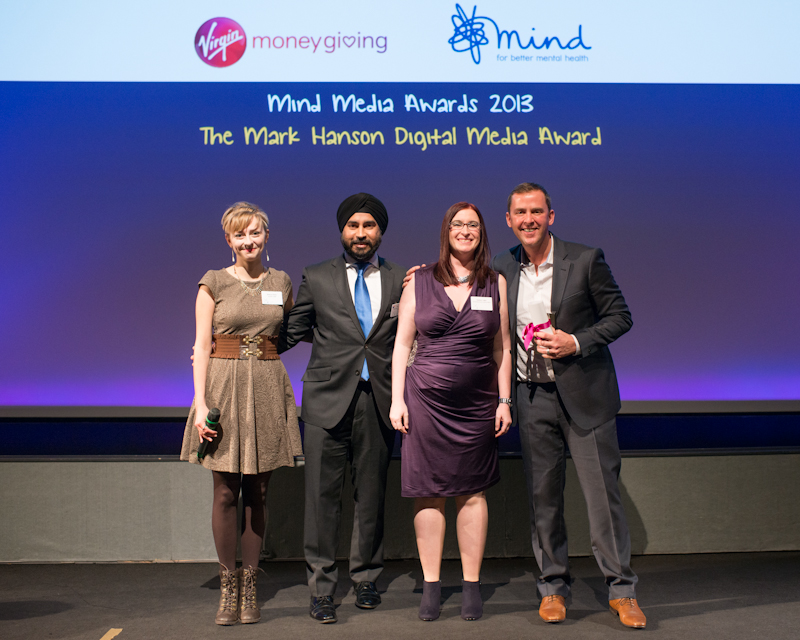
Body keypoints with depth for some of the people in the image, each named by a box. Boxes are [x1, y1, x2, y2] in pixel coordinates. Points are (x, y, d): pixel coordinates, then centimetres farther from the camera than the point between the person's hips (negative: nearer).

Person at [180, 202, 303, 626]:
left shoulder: (281, 283, 9)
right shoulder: (213, 283, 2)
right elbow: (202, 345, -2)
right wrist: (200, 403, -9)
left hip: (267, 391, 2)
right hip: (224, 387, -2)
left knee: (257, 494, 5)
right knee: (226, 492, -1)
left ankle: (249, 586, 12)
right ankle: (227, 585, 10)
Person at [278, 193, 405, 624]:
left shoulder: (401, 281, 8)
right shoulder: (316, 279, 6)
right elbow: (288, 334, 11)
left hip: (379, 403, 1)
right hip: (328, 399, -1)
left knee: (371, 495, 9)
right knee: (322, 495, -1)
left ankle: (366, 579, 24)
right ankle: (321, 588, 8)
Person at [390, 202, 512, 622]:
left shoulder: (495, 283, 7)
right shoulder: (419, 281, 4)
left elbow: (502, 348, 9)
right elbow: (402, 343, 5)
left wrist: (504, 401, 3)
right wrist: (397, 399, -1)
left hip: (477, 402, 1)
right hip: (426, 398, -1)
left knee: (472, 492, 4)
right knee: (428, 491, 1)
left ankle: (471, 586, 13)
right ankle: (431, 585, 10)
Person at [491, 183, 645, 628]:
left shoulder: (586, 259, -4)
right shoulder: (503, 269, 6)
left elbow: (620, 316, -1)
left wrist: (576, 342, -16)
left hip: (584, 393, -3)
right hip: (533, 396, 3)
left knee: (603, 491, 0)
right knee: (543, 496, 7)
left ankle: (622, 589, 11)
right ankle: (554, 587, 20)